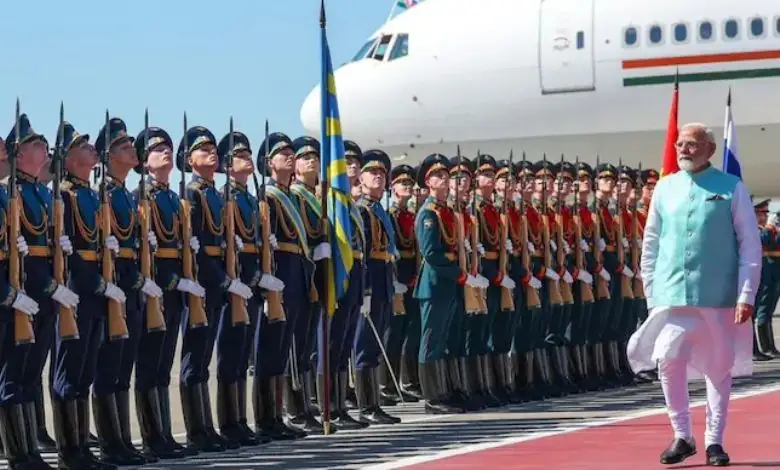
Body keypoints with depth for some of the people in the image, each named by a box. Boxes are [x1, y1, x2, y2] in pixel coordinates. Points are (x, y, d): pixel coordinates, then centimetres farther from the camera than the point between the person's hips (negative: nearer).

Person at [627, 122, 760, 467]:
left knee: (720, 367, 6)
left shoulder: (731, 189, 0)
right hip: (672, 295, 2)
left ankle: (714, 441, 16)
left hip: (718, 296, -1)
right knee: (668, 361, -10)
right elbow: (650, 244, 12)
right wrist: (652, 293, 8)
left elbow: (750, 245, -2)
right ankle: (682, 436, 5)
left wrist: (746, 296, -8)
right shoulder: (665, 188, 8)